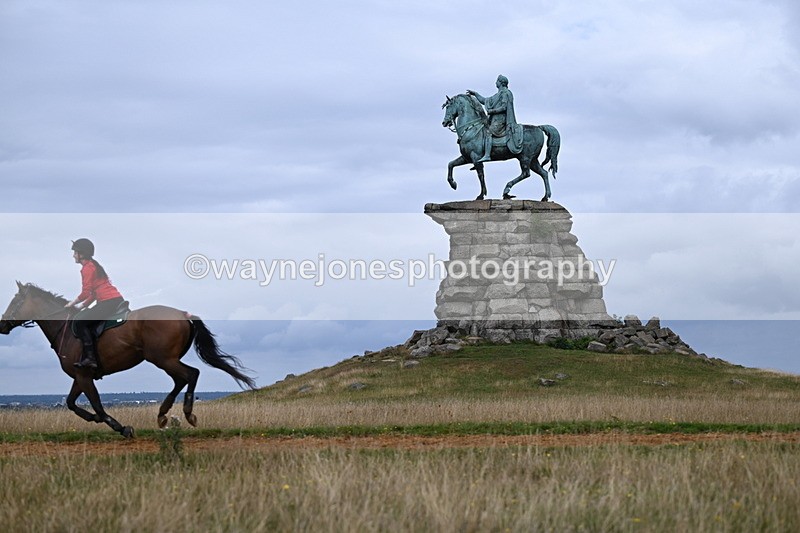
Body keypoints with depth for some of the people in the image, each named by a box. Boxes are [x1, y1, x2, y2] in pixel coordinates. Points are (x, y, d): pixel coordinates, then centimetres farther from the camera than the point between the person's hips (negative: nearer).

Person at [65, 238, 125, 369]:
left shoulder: (87, 268, -8)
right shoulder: (93, 265, 22)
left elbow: (85, 293, -13)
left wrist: (72, 303, 2)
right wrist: (81, 306, 20)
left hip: (109, 302, -10)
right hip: (117, 299, 10)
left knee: (80, 323, -7)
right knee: (89, 325, 17)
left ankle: (89, 357, -10)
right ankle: (91, 358, 16)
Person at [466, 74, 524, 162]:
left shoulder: (505, 93, -5)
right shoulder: (498, 94, 24)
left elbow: (504, 107, -16)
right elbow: (484, 101, 30)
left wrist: (491, 111, -14)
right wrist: (475, 94, 26)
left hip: (500, 119, -10)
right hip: (495, 119, 10)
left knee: (488, 133, -26)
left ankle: (487, 155, -39)